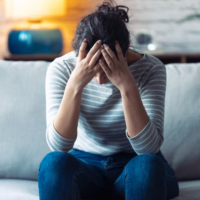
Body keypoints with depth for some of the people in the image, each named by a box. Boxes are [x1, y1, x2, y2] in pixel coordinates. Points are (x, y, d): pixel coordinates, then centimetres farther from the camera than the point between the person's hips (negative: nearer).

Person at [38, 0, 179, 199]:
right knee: (54, 162, -33)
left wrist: (127, 87, -35)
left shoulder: (150, 69, -15)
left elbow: (148, 148, -24)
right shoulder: (61, 68, -13)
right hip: (84, 165, 1)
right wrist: (75, 85, -34)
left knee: (148, 164, -35)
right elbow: (58, 146, -22)